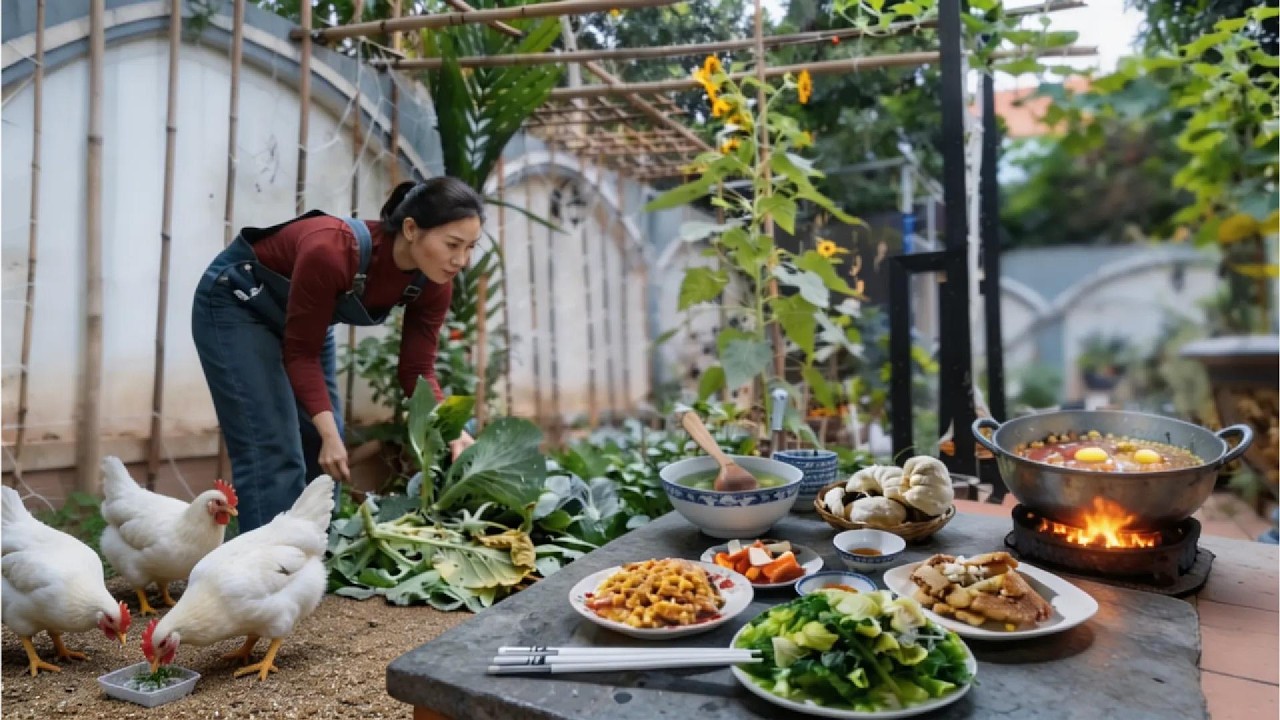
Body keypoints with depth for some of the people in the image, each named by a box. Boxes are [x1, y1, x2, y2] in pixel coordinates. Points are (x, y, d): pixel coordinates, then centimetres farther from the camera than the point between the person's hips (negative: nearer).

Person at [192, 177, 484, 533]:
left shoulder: (431, 283, -21)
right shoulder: (332, 251, -38)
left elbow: (417, 370, -14)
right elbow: (300, 353, -27)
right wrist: (330, 433, -34)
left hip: (298, 315, 7)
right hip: (237, 301, -6)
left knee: (321, 455, 6)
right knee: (274, 453, -14)